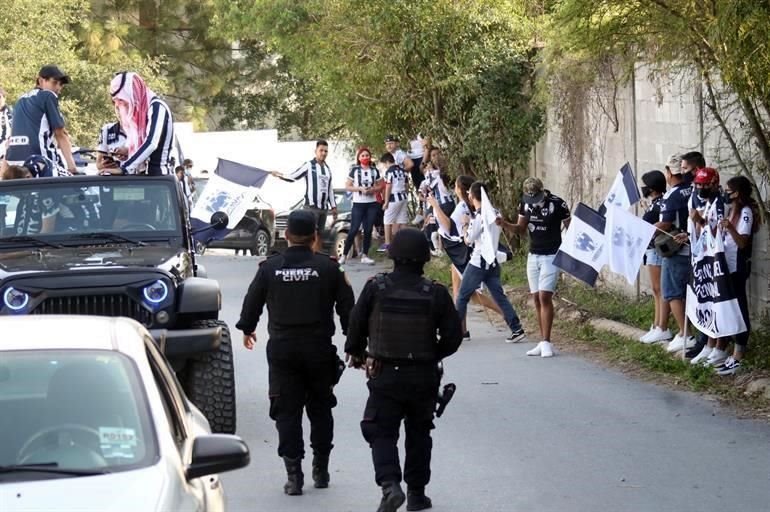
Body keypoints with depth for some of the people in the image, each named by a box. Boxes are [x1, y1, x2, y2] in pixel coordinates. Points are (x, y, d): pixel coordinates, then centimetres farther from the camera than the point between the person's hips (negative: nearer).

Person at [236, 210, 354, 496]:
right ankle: (321, 470, 21)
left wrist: (247, 329, 27)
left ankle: (293, 475, -2)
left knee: (286, 411, 4)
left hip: (282, 349, 0)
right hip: (319, 349, 0)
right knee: (320, 408, 15)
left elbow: (252, 302, 8)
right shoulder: (328, 268, -5)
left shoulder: (270, 268, -3)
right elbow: (347, 308, 0)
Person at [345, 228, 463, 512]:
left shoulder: (375, 289, -11)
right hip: (424, 377, 2)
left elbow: (356, 325, -1)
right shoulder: (435, 293, -9)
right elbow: (453, 337, -6)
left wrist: (355, 352, 19)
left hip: (384, 375, -2)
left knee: (381, 433, 5)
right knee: (418, 433, 18)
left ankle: (390, 485, -18)